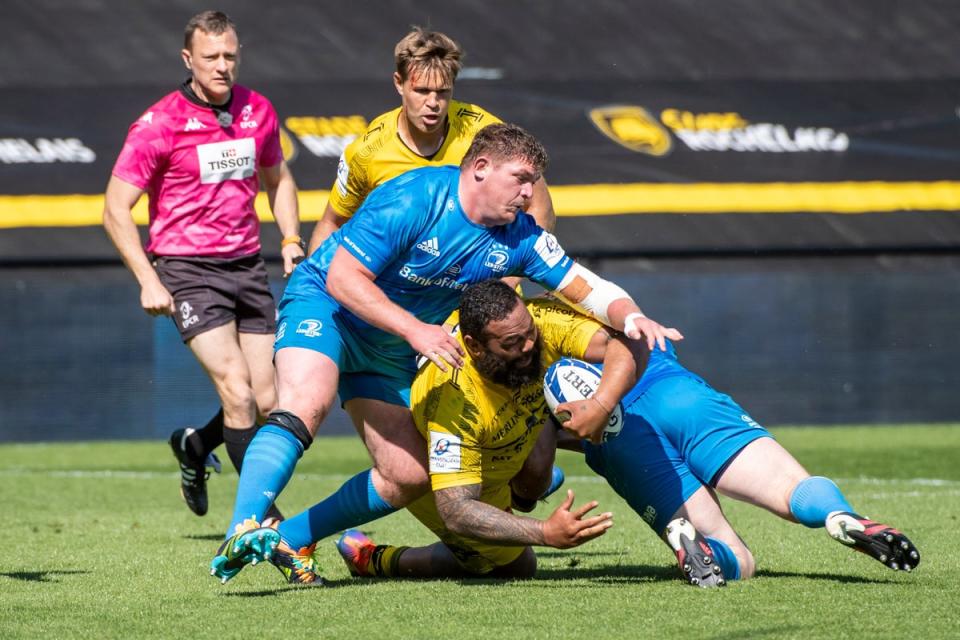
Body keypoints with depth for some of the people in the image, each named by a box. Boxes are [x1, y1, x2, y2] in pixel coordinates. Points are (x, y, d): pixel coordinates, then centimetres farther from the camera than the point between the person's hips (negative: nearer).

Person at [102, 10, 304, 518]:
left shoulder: (258, 111, 5)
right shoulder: (159, 124, -10)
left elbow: (277, 179, 23)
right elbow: (116, 209, -8)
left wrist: (291, 239, 8)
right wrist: (148, 281, -15)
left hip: (247, 265, 5)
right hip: (187, 270, -5)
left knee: (269, 403, 2)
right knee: (237, 391, -18)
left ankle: (194, 447, 33)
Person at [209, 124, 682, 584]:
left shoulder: (518, 237, -6)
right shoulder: (413, 198, -26)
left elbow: (587, 289, -3)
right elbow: (342, 278, -28)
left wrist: (631, 317, -26)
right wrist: (415, 329, -38)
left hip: (390, 352, 7)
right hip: (323, 302, -7)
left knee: (410, 477, -1)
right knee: (306, 405, -35)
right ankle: (241, 533, -42)